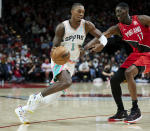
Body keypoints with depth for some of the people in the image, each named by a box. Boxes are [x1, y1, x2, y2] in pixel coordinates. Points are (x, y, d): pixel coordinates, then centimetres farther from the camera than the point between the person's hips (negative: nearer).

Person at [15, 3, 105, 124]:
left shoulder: (87, 25, -5)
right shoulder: (62, 27, -15)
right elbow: (55, 46, -14)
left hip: (71, 64, 5)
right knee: (66, 82, -36)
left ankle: (23, 110, 19)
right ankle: (37, 97, -19)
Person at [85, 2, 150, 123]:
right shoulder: (117, 29, -1)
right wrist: (85, 48, -21)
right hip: (136, 54, 6)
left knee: (128, 73, -30)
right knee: (114, 80, -3)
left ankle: (136, 110, -22)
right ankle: (121, 112, 12)